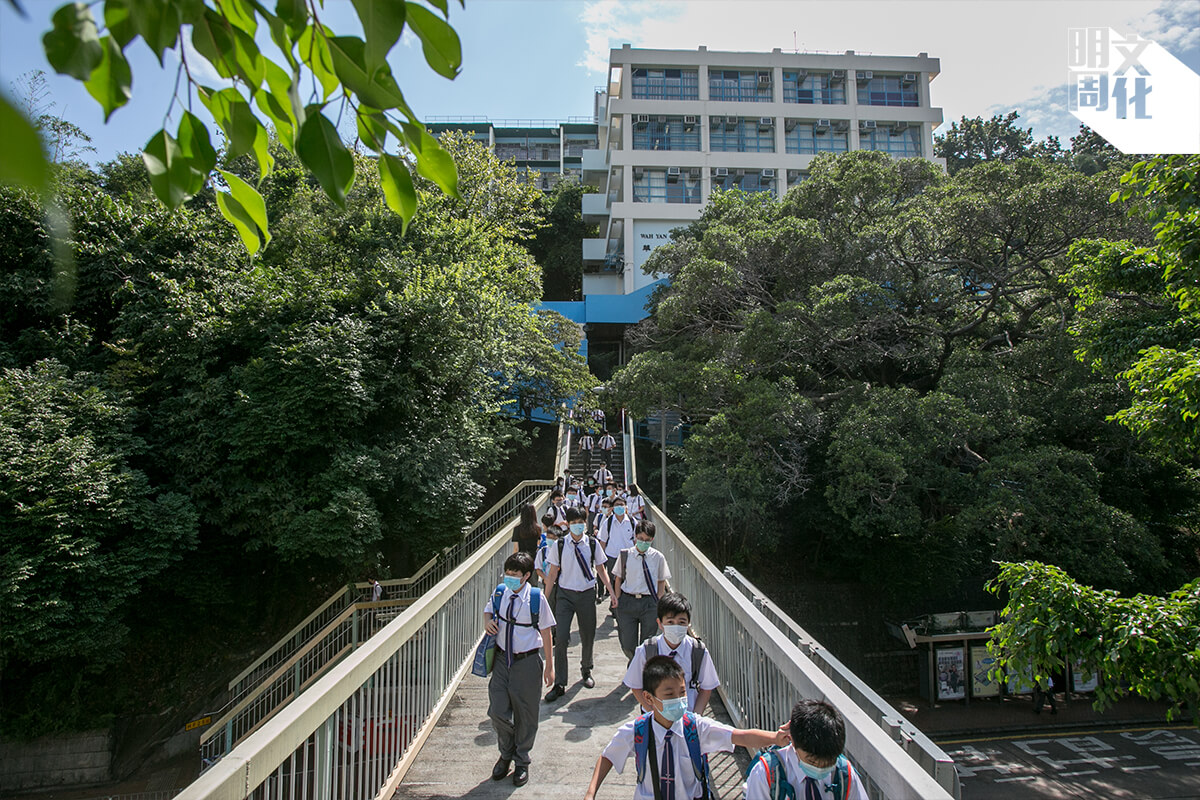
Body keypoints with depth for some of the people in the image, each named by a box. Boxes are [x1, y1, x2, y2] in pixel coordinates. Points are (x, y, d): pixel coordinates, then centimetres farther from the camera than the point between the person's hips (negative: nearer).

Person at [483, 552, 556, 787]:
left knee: (525, 714, 11)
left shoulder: (536, 598, -14)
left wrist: (549, 666, -1)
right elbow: (488, 609, 17)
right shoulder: (499, 592, -5)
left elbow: (545, 632, -5)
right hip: (502, 659, 3)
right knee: (497, 711, 5)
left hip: (528, 662, -3)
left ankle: (521, 761, 34)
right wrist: (487, 621, -8)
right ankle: (506, 754, 34)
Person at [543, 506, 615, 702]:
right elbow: (553, 573, 2)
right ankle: (560, 684, 3)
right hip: (565, 594, -1)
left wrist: (612, 591, -3)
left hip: (587, 594, 1)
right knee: (561, 638, -7)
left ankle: (586, 670, 40)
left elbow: (601, 569, 5)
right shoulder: (559, 546, -5)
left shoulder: (592, 544, -2)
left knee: (588, 636, 13)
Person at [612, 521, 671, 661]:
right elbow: (618, 579, 7)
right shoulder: (625, 555, 0)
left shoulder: (658, 557, -1)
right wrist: (617, 600, 2)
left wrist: (658, 603, 0)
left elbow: (662, 582, 8)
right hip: (627, 601, 0)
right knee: (627, 645, 4)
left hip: (649, 603, 0)